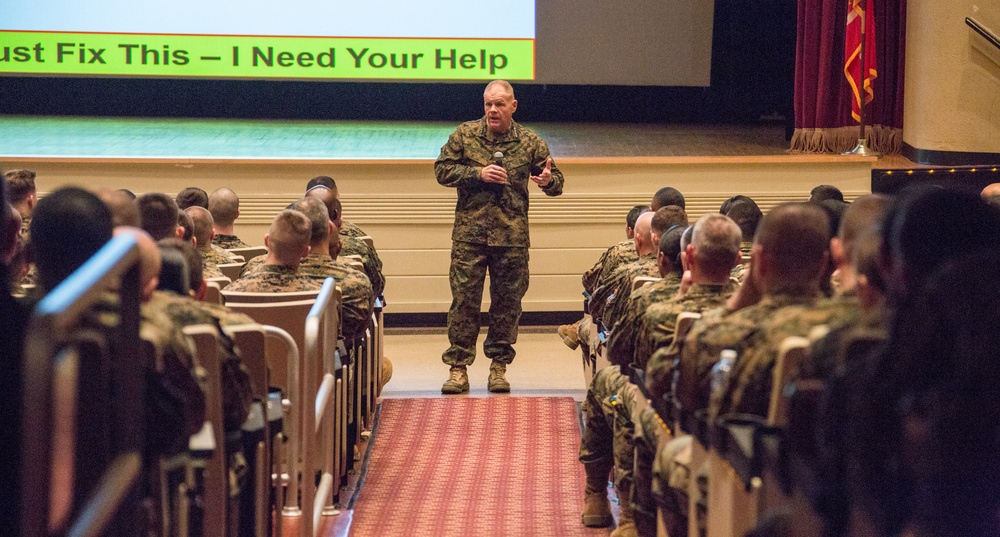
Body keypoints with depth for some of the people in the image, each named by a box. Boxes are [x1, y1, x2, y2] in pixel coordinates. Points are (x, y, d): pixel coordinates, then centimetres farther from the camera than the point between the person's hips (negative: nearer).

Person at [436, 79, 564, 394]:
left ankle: (499, 367, 17)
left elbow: (556, 182, 9)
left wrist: (548, 181, -17)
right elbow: (442, 170, 1)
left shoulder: (530, 143, 5)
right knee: (464, 300, -1)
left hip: (512, 237, 1)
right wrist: (478, 173, -12)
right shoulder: (464, 135, 3)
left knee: (507, 302, 6)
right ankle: (458, 368, 5)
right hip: (469, 234, -1)